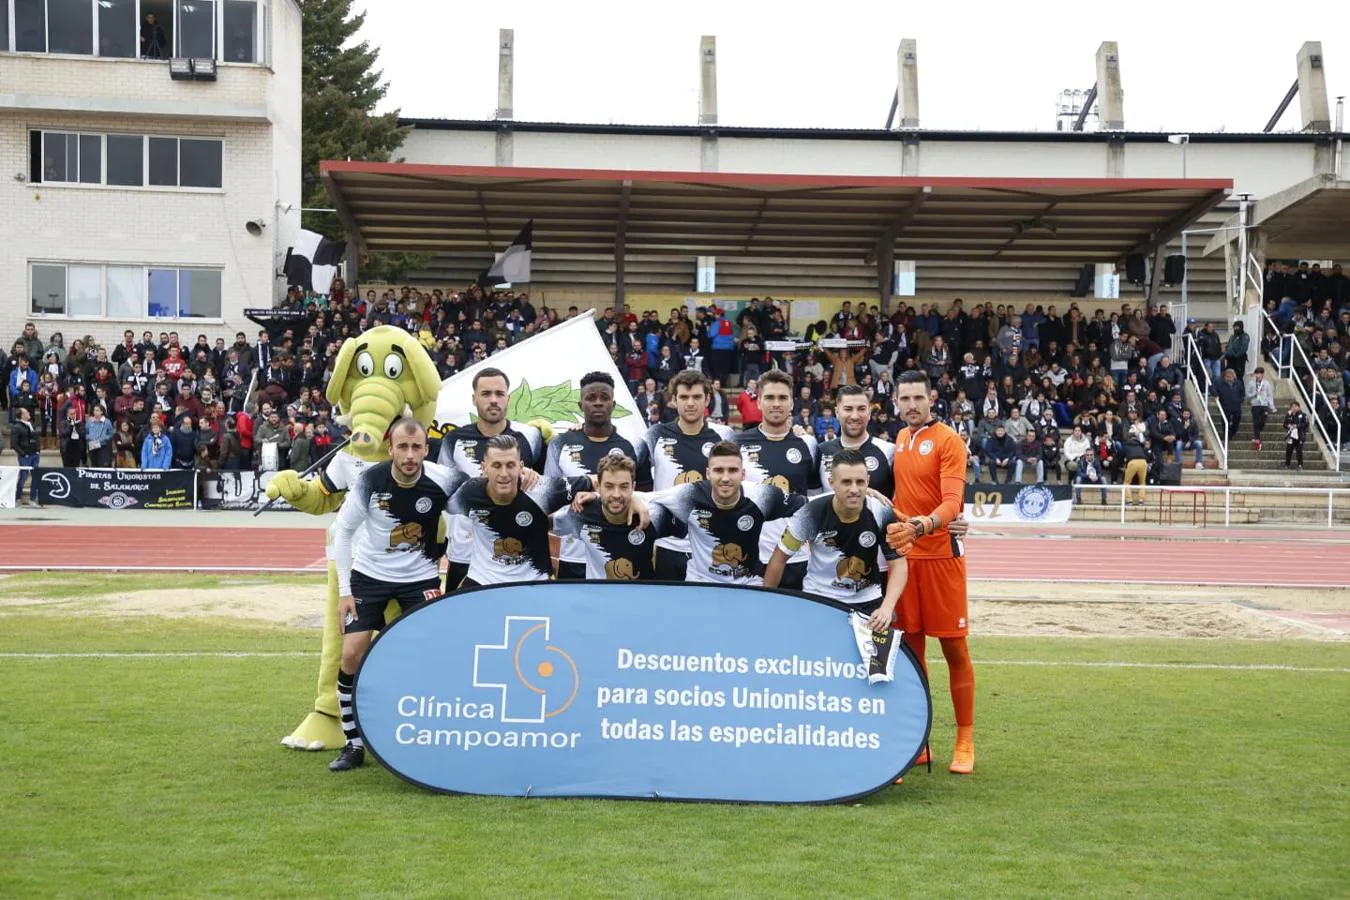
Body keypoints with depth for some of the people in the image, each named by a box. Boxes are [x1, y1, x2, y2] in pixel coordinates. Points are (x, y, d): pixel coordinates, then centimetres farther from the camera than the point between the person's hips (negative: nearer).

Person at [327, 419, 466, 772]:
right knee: (352, 654, -7)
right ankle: (353, 744, 8)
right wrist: (344, 590, -8)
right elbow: (343, 530, -6)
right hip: (369, 575, 0)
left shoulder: (442, 481, -21)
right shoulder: (370, 481, -20)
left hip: (420, 577, 0)